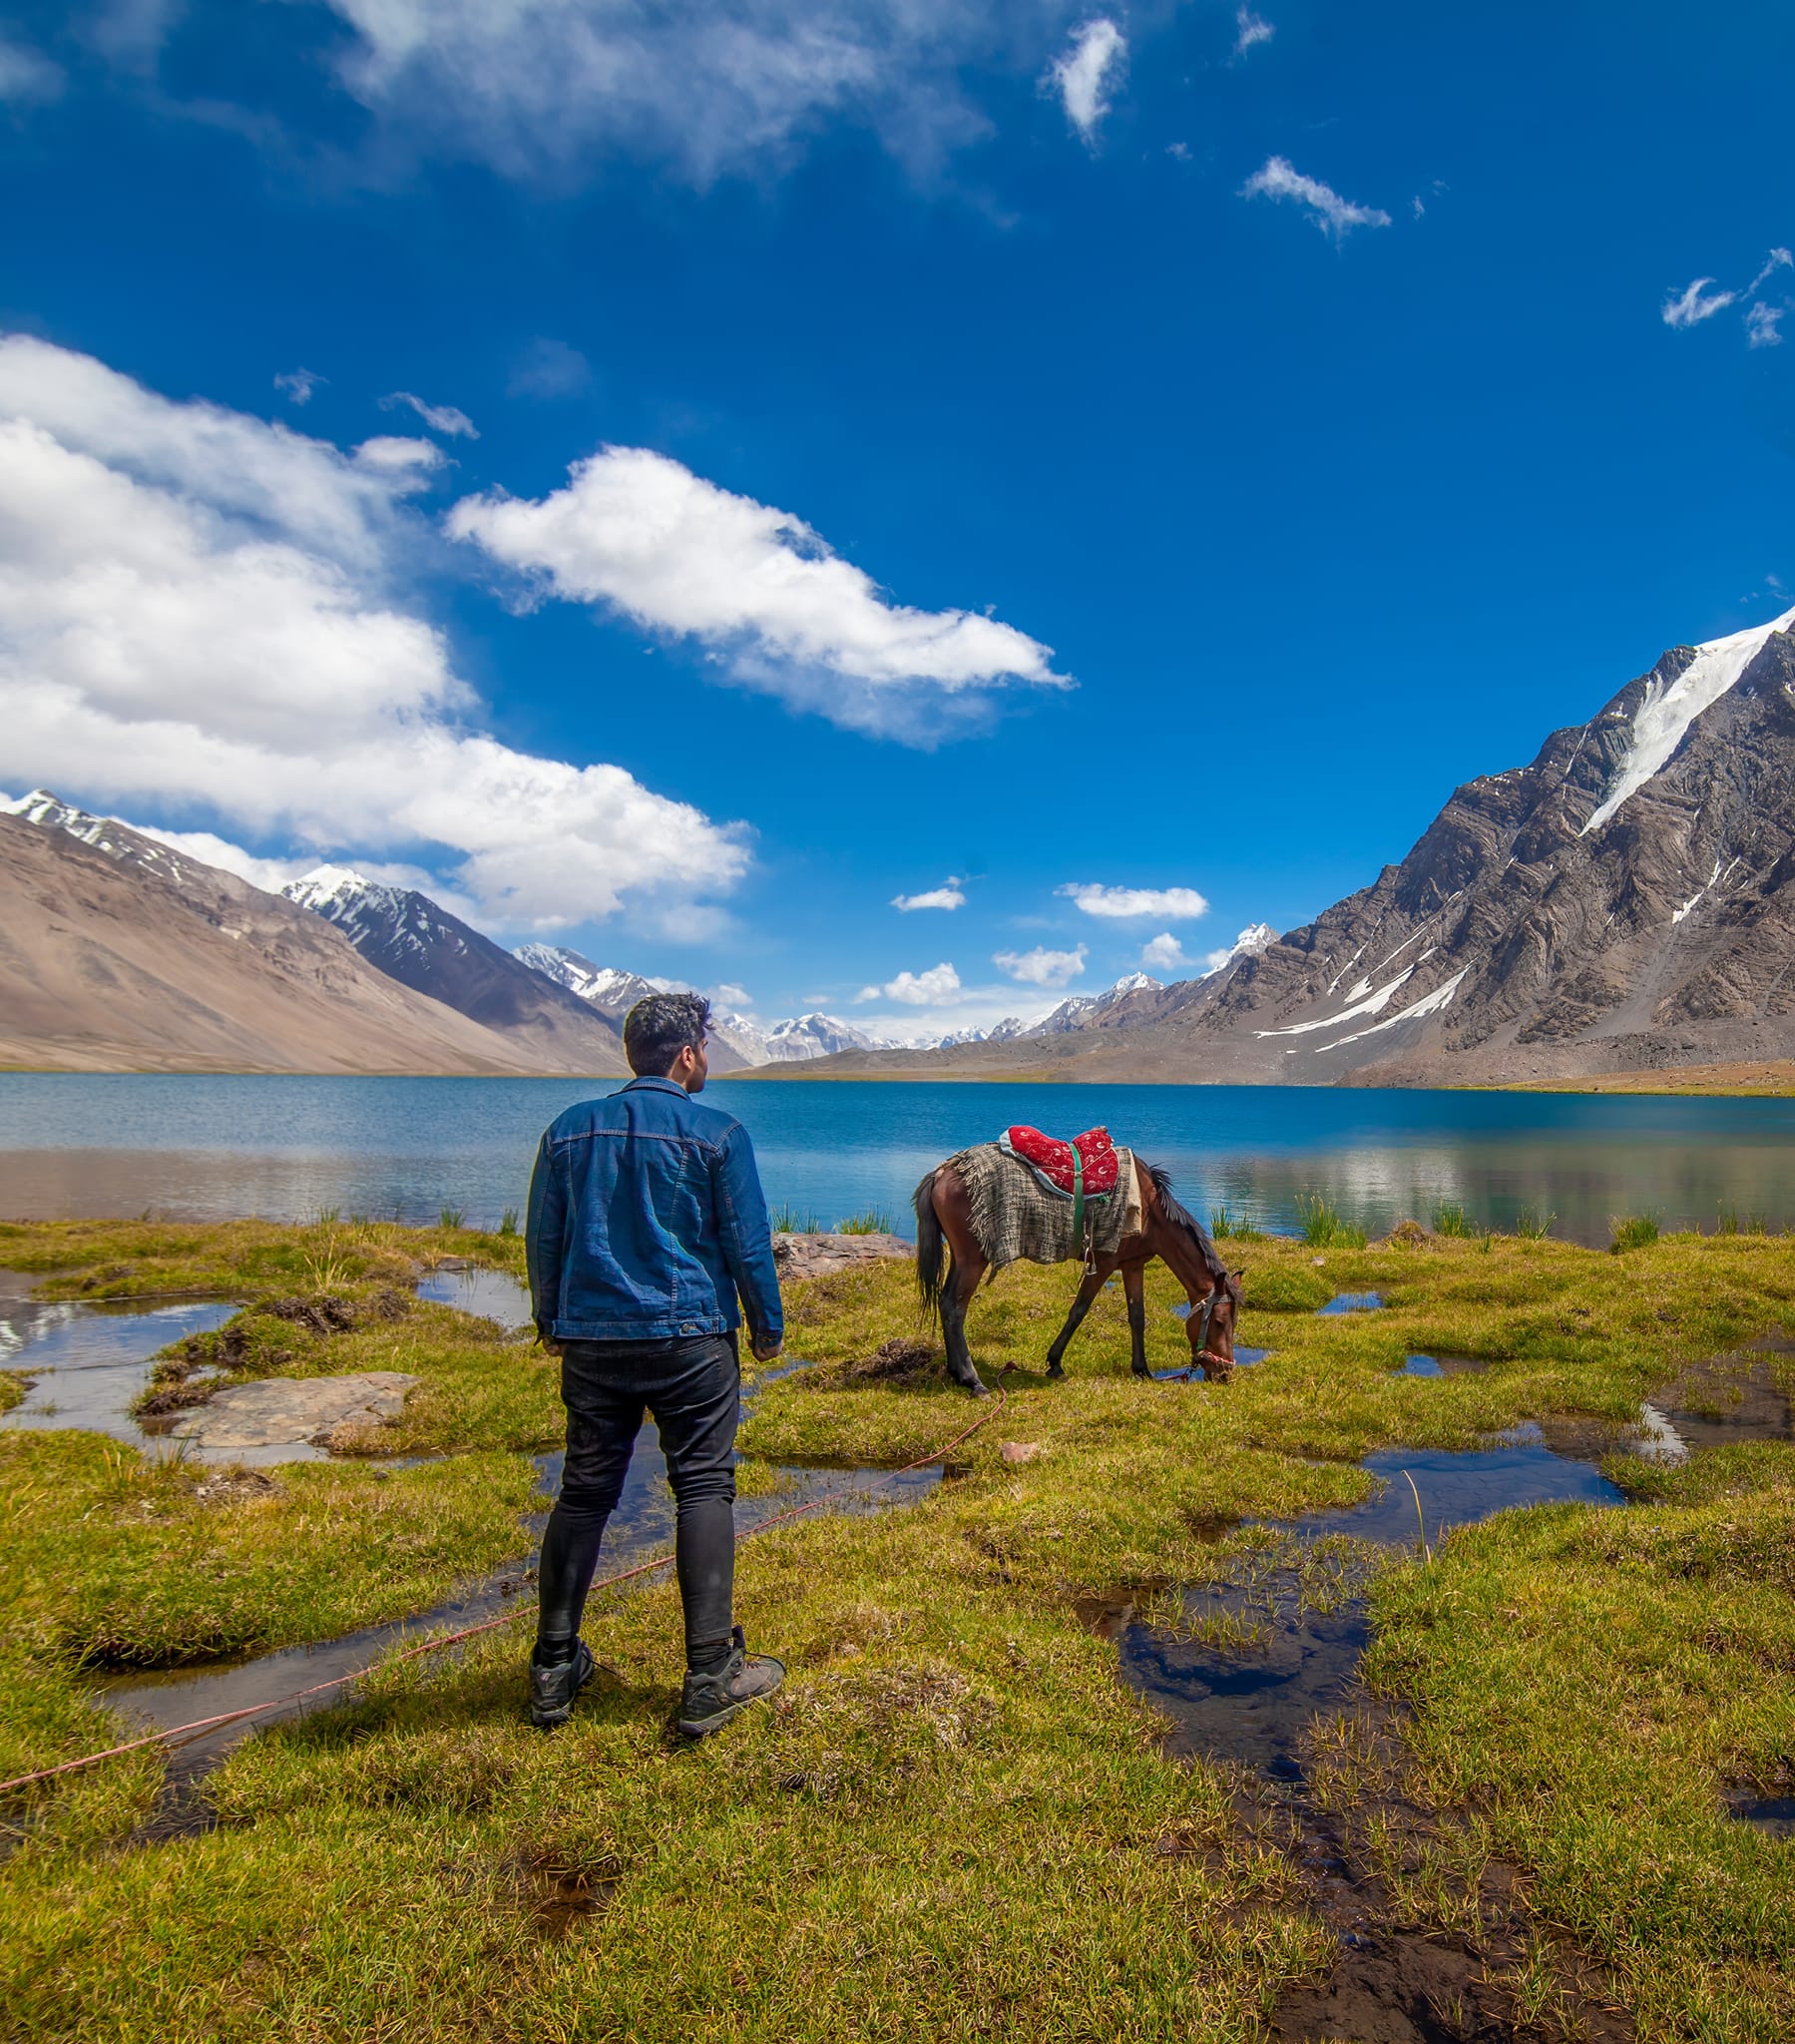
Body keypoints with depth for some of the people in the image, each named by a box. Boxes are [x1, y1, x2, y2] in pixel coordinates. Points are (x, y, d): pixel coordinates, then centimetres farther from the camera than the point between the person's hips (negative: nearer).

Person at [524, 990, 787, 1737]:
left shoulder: (570, 1128, 5)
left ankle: (553, 1672, 22)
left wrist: (551, 1324, 23)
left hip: (592, 1340, 4)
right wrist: (768, 1328, 9)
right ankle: (710, 1679, 6)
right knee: (704, 1491, 4)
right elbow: (748, 1245, -4)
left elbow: (542, 1240, 11)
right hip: (691, 1339, -4)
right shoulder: (716, 1133, -7)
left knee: (584, 1494, 13)